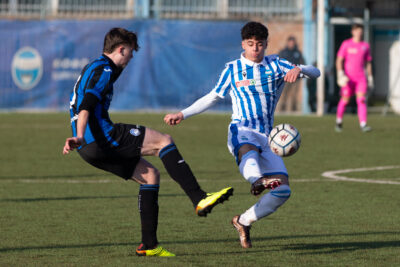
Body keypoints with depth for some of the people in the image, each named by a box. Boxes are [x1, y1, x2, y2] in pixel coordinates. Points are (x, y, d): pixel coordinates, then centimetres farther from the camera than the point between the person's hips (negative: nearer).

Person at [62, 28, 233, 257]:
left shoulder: (94, 68, 24)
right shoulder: (103, 70, -9)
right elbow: (86, 105, -24)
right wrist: (80, 138, -35)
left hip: (93, 149, 10)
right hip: (102, 137, -10)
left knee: (149, 174, 12)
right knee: (163, 141, -8)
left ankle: (149, 245, 7)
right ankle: (200, 199, -15)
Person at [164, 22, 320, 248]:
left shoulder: (276, 65, 13)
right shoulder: (233, 69, 13)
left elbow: (315, 72, 3)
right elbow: (213, 97, 24)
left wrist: (299, 70, -21)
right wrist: (183, 114, 19)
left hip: (267, 136, 3)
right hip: (242, 130, -3)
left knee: (283, 190, -9)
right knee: (247, 149, -42)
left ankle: (243, 221, 9)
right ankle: (256, 180, -75)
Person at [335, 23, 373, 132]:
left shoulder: (365, 46, 11)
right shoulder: (346, 44, 3)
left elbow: (368, 63, 17)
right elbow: (339, 60, 2)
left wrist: (370, 77, 13)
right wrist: (340, 73, -10)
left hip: (361, 78, 2)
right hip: (348, 78, -2)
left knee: (361, 100, -10)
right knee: (345, 100, 2)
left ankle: (363, 124, -15)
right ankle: (339, 121, 22)